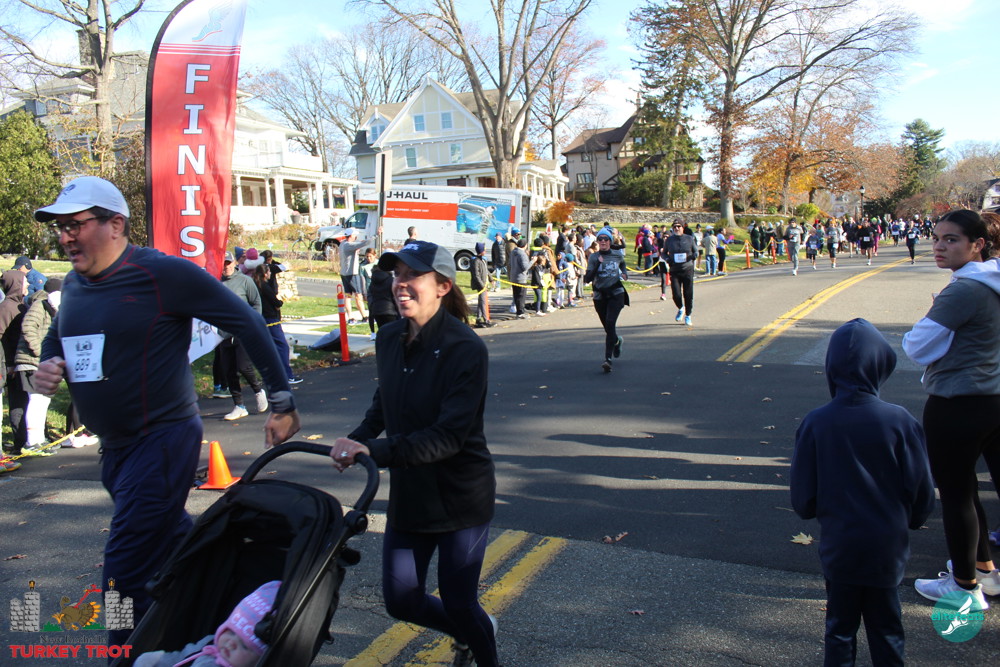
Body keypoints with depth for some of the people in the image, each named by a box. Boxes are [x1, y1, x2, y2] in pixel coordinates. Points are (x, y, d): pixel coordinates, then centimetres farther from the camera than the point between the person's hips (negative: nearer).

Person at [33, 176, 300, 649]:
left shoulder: (164, 273, -16)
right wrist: (47, 367, 0)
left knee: (127, 575, -8)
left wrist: (282, 403, -14)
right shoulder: (74, 284, 7)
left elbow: (248, 325, -15)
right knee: (173, 539, 24)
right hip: (114, 447, 9)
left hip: (164, 439, -8)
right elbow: (56, 339, 25)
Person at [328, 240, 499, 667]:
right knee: (400, 601, 14)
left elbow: (449, 435, -27)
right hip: (408, 494, 6)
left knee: (459, 604, 7)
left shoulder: (465, 349, -22)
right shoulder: (390, 339, -1)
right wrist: (357, 438, -4)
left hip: (460, 496, -6)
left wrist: (374, 451, -34)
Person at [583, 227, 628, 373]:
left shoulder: (618, 254, 2)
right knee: (608, 327, 12)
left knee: (610, 323, -19)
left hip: (616, 293, -1)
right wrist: (598, 264, -21)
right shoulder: (593, 257, -3)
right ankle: (617, 341, 48)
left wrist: (625, 273, 7)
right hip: (600, 296, 1)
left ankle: (608, 359, -20)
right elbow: (587, 279, -13)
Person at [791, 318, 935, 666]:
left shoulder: (815, 423, -16)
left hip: (838, 545, 0)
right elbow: (921, 491, -5)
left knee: (840, 628, 17)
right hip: (887, 547, 1)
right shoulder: (900, 421, -16)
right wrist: (911, 520, 16)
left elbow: (802, 497, -8)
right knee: (886, 628, 19)